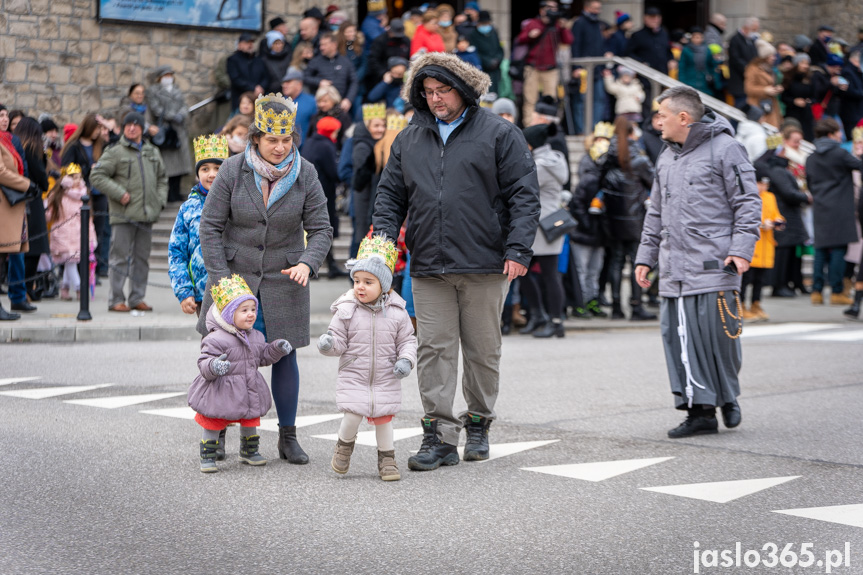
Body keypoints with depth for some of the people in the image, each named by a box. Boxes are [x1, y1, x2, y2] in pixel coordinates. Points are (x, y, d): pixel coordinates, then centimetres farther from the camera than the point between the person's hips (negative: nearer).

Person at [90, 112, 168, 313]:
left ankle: (137, 298, 16)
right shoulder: (115, 153, -3)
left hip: (147, 214, 5)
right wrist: (119, 193, -14)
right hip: (123, 214, -5)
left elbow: (162, 178, 25)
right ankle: (116, 300, 0)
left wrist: (160, 199, 10)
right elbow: (97, 175, -7)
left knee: (142, 258, 9)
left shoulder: (152, 152, 15)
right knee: (120, 258, -4)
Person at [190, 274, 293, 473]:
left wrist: (277, 349, 4)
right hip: (220, 393, -6)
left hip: (248, 392, 6)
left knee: (250, 423, 20)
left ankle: (249, 452, 39)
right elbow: (204, 362, -23)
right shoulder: (216, 339, -20)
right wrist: (213, 366, -43)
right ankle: (208, 457, 12)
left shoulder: (256, 337, 4)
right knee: (213, 426, 2)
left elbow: (263, 357, 17)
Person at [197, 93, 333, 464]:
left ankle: (288, 437, 15)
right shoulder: (233, 170, -9)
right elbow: (210, 226, -5)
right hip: (235, 274, -1)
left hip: (283, 280, 1)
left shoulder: (305, 174, -5)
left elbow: (320, 229, -2)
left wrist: (307, 263, -22)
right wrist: (221, 278, -11)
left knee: (284, 357, 2)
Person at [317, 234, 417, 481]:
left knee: (383, 418, 2)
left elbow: (407, 340, 6)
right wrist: (328, 344, -24)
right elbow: (339, 342, -2)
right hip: (353, 376, -1)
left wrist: (406, 360, -11)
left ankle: (387, 457, 22)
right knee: (353, 415, -12)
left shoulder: (397, 313, -2)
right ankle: (344, 444, 19)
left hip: (386, 379, 1)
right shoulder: (346, 310, -4)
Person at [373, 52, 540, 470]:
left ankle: (478, 423, 24)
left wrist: (517, 249, -12)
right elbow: (391, 195, 15)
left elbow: (524, 195, -3)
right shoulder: (409, 139, 13)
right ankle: (439, 435, 1)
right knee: (434, 349, -1)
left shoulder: (499, 134, 1)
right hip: (428, 267, 3)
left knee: (482, 349, 8)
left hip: (484, 264, -3)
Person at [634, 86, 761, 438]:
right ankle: (700, 410, 3)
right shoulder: (666, 158, 19)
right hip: (674, 270, 6)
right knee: (679, 336, -1)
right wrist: (645, 256, 20)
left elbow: (748, 202, -4)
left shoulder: (724, 148, -3)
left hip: (713, 266, -6)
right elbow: (656, 213, 26)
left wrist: (742, 249, -14)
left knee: (718, 334, -4)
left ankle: (727, 396, 20)